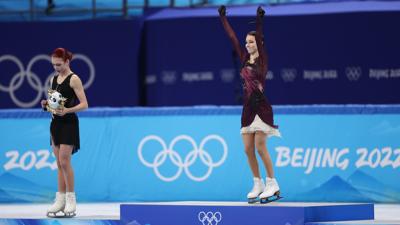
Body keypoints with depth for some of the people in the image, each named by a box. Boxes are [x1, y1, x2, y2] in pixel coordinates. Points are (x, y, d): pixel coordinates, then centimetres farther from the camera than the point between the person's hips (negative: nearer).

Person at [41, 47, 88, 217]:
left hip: (69, 123, -7)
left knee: (64, 161, -10)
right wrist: (46, 104, -1)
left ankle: (71, 200, -2)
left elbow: (84, 104, -13)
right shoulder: (54, 79, 12)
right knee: (59, 163, 7)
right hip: (55, 122, 7)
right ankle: (60, 200, 9)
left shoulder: (74, 79, -9)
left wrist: (67, 110, -27)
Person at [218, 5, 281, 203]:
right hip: (248, 109, 6)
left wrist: (260, 20, -33)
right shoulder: (245, 59, 10)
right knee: (248, 149, 4)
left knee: (260, 148, -9)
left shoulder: (262, 60, -4)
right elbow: (232, 37, 11)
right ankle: (258, 185, 13)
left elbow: (260, 38, -19)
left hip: (261, 107, -6)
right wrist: (223, 17, 10)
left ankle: (272, 184, -1)